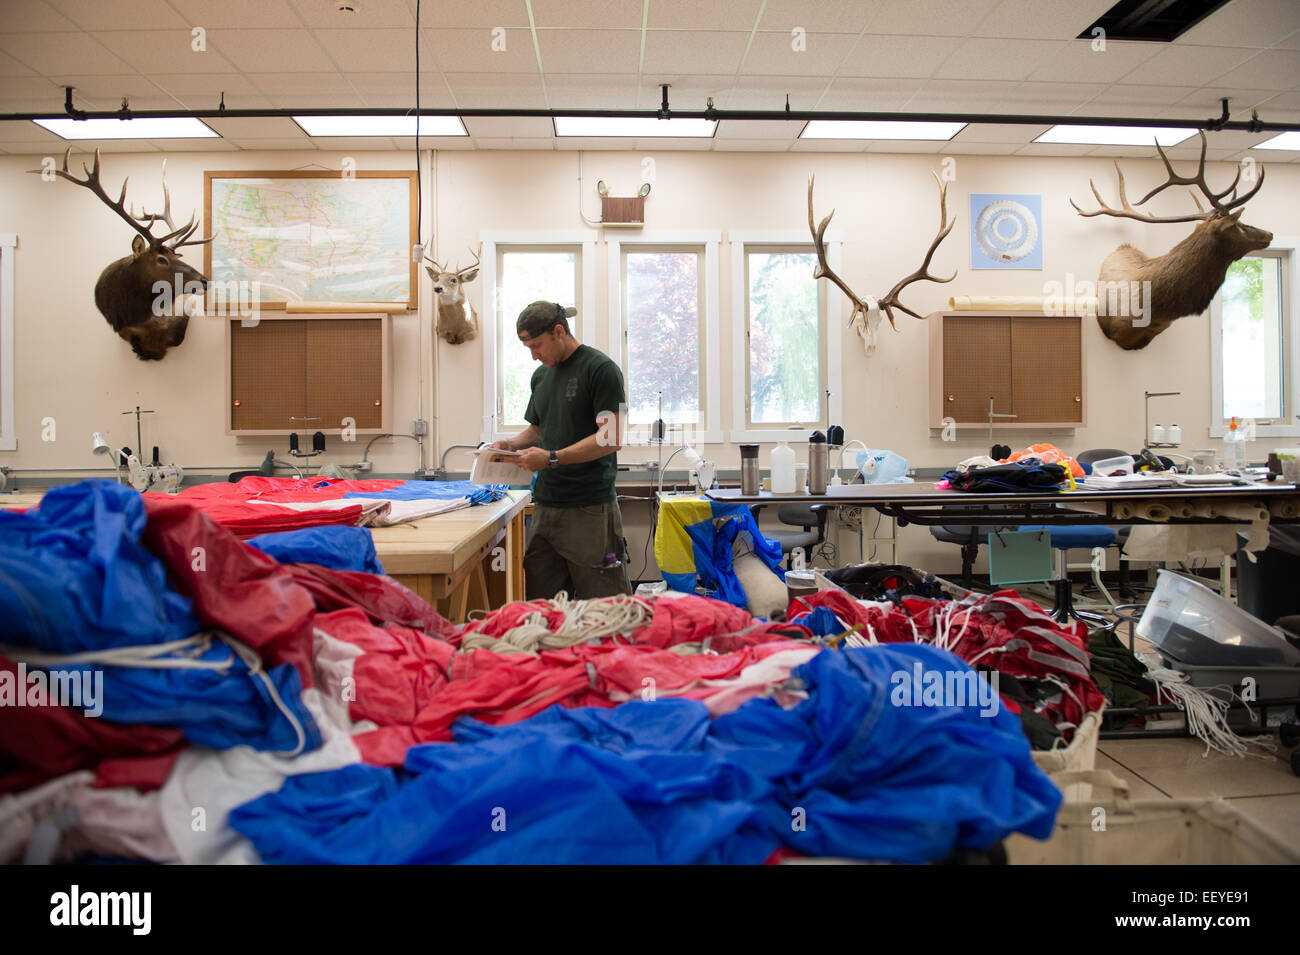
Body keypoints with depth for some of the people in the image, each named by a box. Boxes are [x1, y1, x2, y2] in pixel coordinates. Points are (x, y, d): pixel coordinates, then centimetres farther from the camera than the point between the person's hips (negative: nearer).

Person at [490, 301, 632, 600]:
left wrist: (552, 458, -20)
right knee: (542, 603, 9)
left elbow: (612, 438, -14)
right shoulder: (541, 375, 16)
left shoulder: (600, 369, -7)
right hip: (545, 505, 7)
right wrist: (512, 444, 5)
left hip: (590, 509, -7)